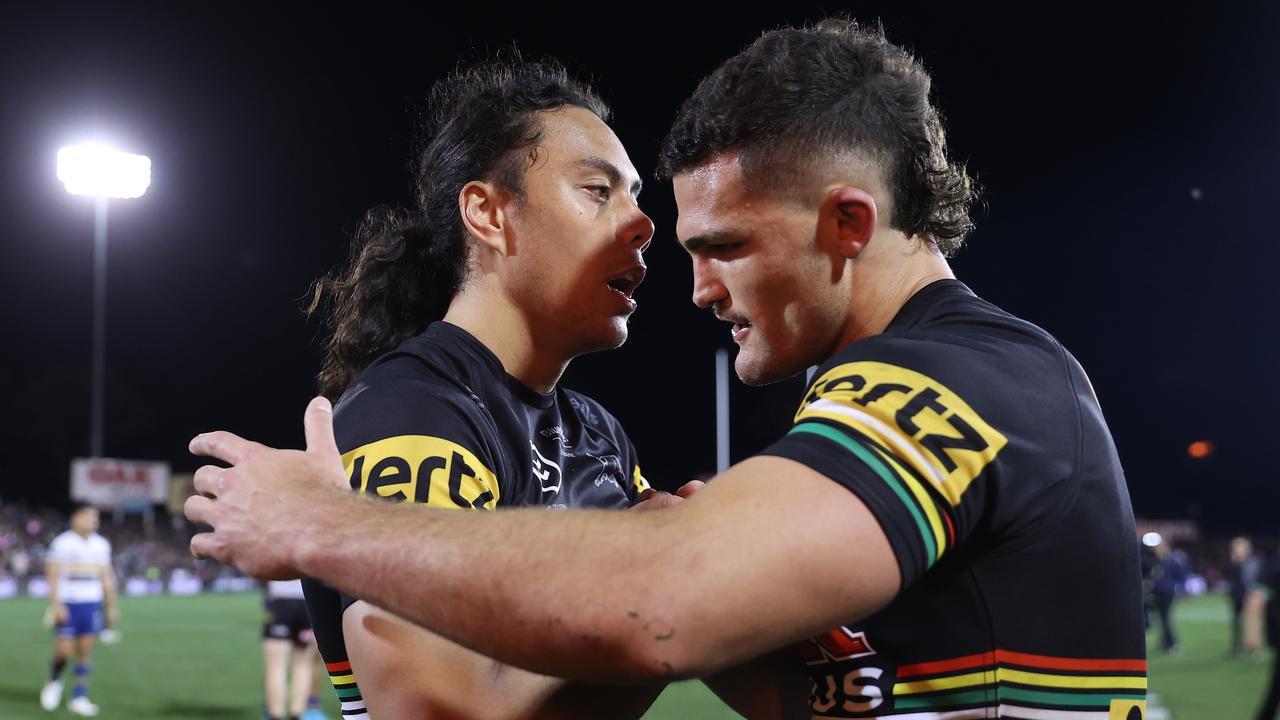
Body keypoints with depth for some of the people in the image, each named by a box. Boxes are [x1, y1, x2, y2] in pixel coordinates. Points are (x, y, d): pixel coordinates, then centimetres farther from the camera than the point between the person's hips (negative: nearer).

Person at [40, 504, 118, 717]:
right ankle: (54, 681, 25)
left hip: (91, 604, 4)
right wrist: (56, 605, -15)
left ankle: (79, 698, 6)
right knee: (64, 650, -5)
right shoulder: (61, 543, -4)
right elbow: (53, 576, -7)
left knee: (85, 653, 1)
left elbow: (106, 577, 15)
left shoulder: (101, 545, 10)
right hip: (67, 604, -4)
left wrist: (112, 605, 12)